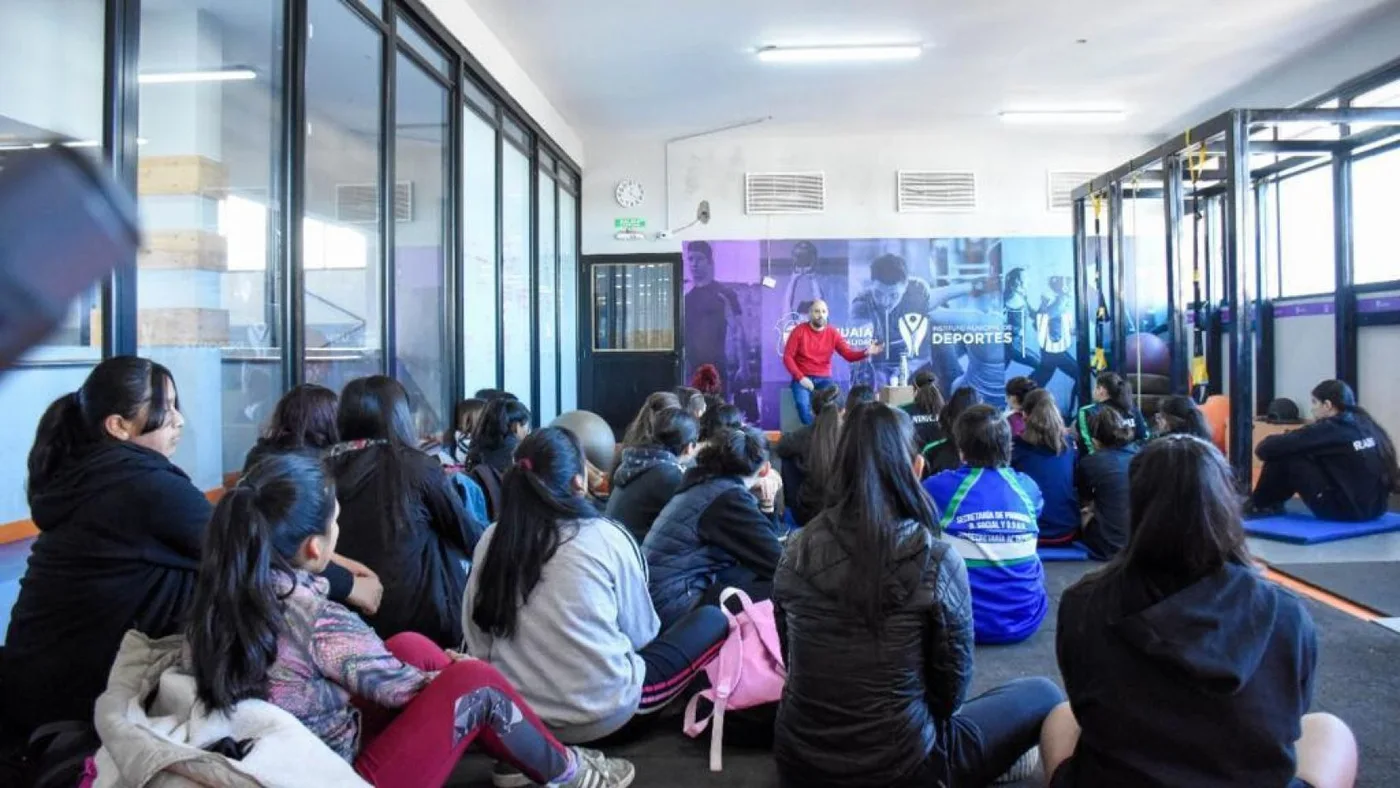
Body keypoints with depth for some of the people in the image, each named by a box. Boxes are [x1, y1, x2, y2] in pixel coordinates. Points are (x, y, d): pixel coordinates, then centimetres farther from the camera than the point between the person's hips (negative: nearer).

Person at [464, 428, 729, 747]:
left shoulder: (491, 540, -3)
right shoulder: (607, 537, -12)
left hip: (518, 715, 5)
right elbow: (640, 635, -1)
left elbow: (477, 642, 2)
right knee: (713, 620, 11)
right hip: (607, 713, -5)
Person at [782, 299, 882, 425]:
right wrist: (800, 378, -16)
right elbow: (787, 357, -5)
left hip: (823, 379, 2)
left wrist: (866, 353, -25)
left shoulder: (833, 333, 5)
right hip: (802, 378, -2)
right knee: (803, 404, -32)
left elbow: (849, 355, -4)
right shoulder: (799, 330, -3)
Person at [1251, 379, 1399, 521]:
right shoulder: (1365, 424, 8)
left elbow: (1269, 447, -13)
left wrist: (1263, 445, 11)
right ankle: (1272, 502, 31)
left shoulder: (1329, 429, -13)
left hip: (1345, 509, -8)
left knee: (1286, 457, -1)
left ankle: (1260, 505, 18)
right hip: (1376, 508, 8)